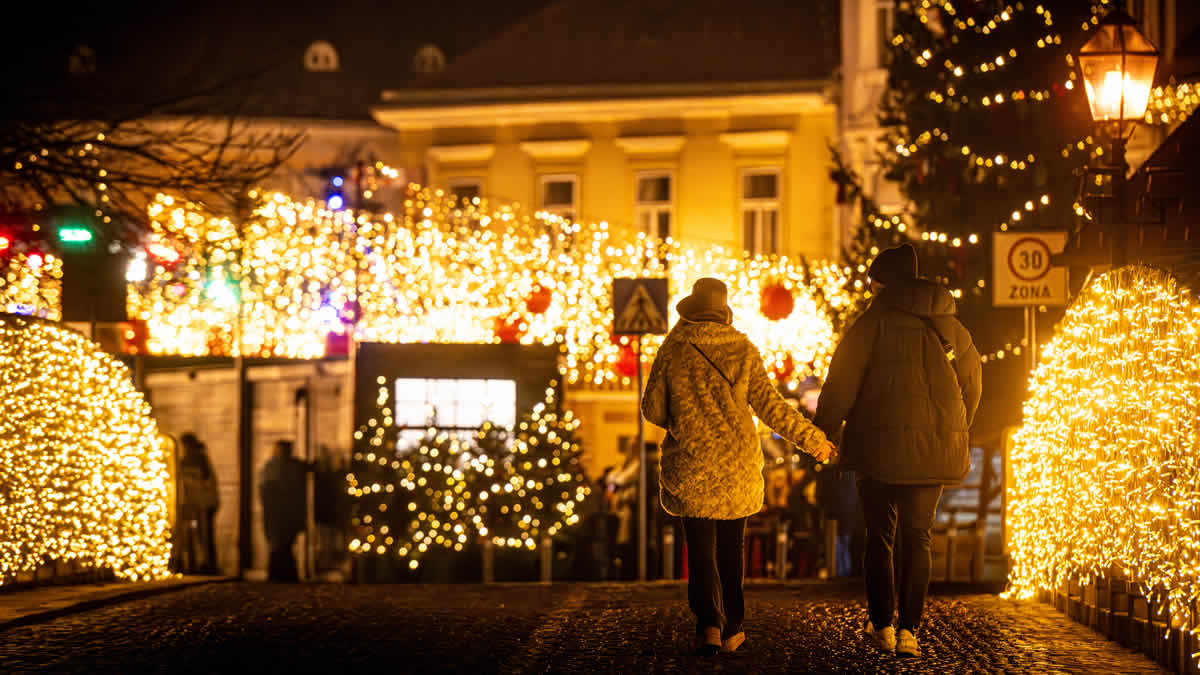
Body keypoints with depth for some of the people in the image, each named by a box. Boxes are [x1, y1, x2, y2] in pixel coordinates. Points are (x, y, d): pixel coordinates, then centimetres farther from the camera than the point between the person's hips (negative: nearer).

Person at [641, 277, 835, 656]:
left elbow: (652, 408, 0)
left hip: (689, 463, -1)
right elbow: (768, 404, -3)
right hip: (737, 463, 1)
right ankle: (732, 630, 17)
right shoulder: (743, 349, -1)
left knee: (701, 549, 3)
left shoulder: (672, 350, -3)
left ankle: (709, 625, -13)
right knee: (730, 547, 13)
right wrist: (811, 439, 5)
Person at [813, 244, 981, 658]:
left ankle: (882, 626, 9)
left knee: (879, 535, 8)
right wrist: (954, 433, 29)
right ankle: (909, 631, 3)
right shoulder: (949, 327, 9)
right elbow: (971, 383, 17)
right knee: (917, 536, 9)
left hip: (883, 445, -4)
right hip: (935, 448, 4)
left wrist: (824, 432, -1)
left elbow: (843, 381, -9)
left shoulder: (875, 321, -6)